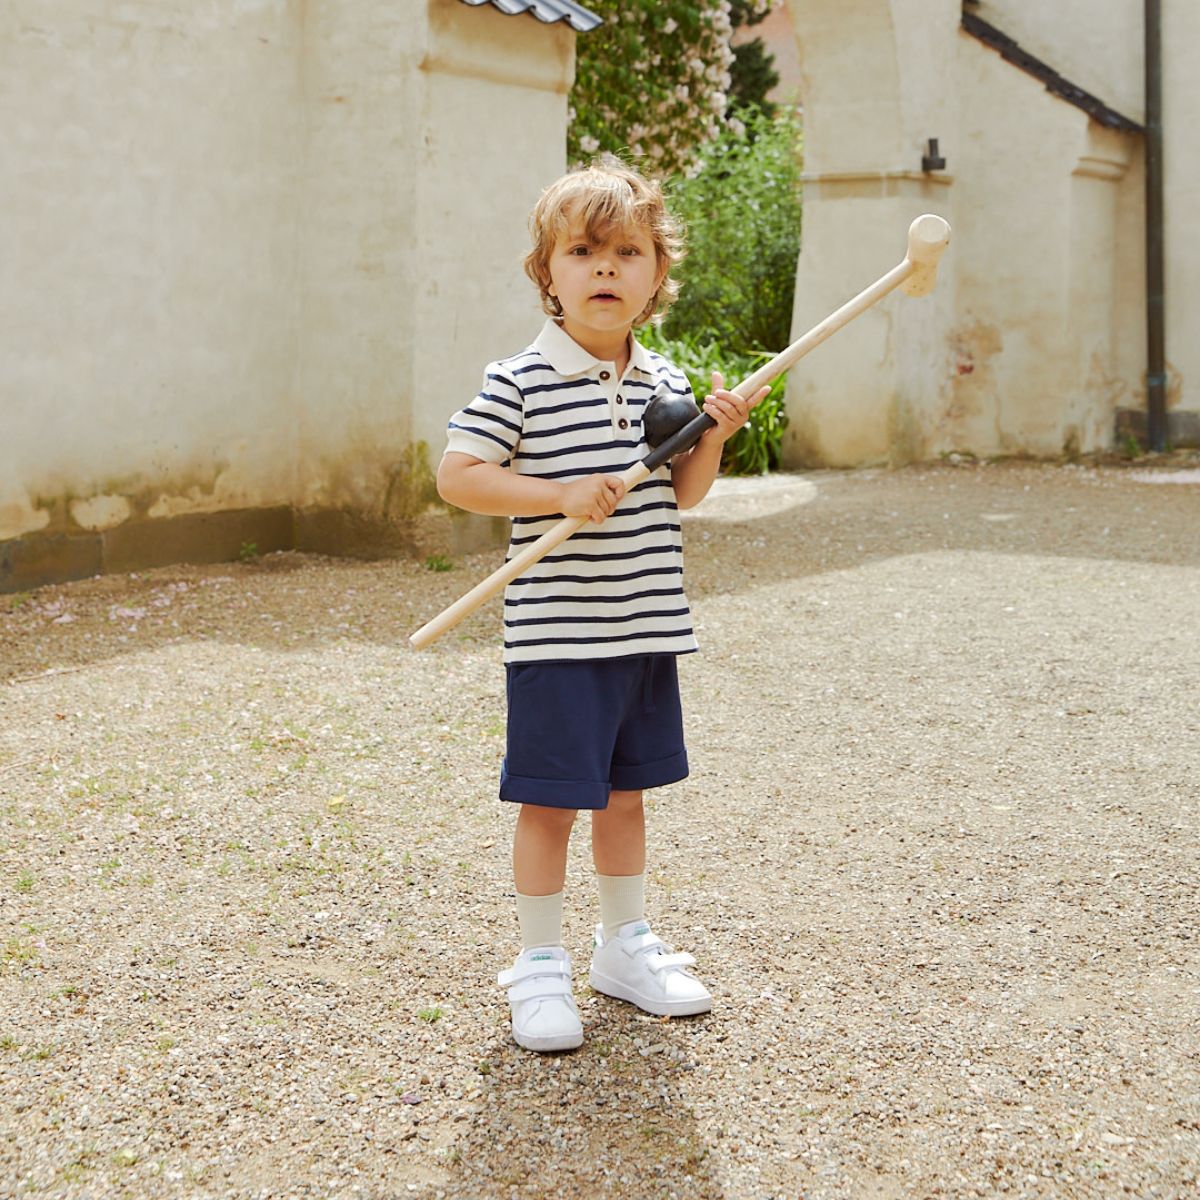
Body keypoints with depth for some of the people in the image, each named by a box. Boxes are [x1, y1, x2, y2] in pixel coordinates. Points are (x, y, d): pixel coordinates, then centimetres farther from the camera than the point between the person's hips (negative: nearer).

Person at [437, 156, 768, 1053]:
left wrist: (712, 439, -5)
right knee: (550, 801, 1)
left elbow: (680, 496, 14)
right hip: (557, 636, -6)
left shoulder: (666, 383, 8)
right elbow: (456, 476, -14)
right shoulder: (519, 383, -10)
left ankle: (626, 946, 33)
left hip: (647, 631, 6)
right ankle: (540, 968, 16)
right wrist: (562, 493, -22)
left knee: (625, 792, 18)